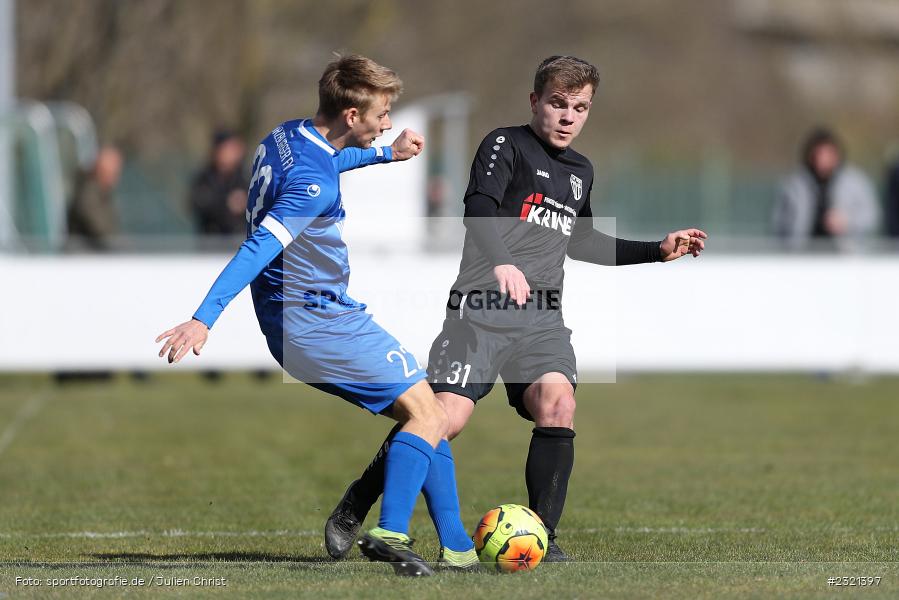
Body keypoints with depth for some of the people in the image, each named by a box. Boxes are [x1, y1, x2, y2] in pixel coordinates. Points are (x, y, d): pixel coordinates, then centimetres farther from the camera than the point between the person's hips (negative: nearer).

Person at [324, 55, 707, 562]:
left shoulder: (581, 171, 22)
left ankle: (543, 538, -15)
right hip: (483, 308, -6)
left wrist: (657, 251, 36)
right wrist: (501, 262, -37)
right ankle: (355, 506, 4)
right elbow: (479, 210, -18)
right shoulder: (507, 145, 0)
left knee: (558, 404, -22)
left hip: (542, 316, 6)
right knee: (447, 417, -18)